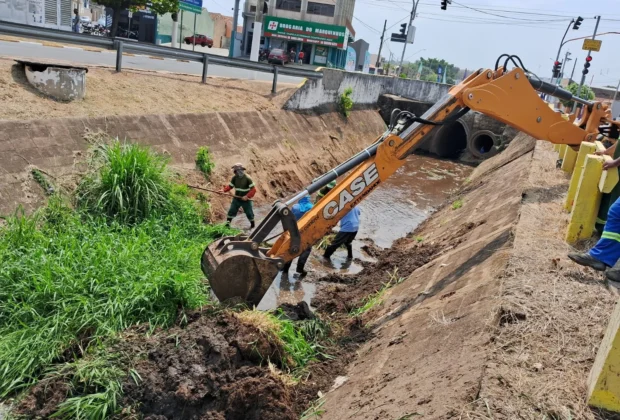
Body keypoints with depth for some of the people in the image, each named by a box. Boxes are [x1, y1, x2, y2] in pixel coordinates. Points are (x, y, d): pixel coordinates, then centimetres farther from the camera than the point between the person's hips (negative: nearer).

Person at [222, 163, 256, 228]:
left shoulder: (247, 179, -17)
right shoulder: (234, 178, -3)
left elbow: (253, 189, -19)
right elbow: (230, 186, 3)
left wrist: (247, 196, -29)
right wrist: (224, 190, -15)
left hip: (246, 200, -4)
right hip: (236, 199, 4)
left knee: (249, 213, 6)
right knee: (231, 211, 0)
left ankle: (252, 226, 24)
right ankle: (227, 224, 8)